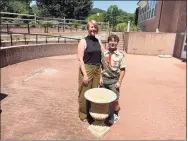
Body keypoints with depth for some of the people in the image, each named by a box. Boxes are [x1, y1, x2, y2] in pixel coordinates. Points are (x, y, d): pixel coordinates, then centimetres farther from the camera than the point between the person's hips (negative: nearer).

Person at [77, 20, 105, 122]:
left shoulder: (98, 41, 9)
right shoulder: (83, 41, -8)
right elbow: (80, 59, -14)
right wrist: (85, 74, -19)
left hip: (97, 70, 6)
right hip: (87, 69, -6)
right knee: (85, 93, 5)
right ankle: (83, 114, 25)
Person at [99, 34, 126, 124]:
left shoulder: (120, 55, -8)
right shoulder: (104, 54, 1)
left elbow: (122, 70, -8)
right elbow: (101, 67, 6)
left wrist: (119, 81, -11)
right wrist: (101, 77, 0)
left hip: (114, 81, -3)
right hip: (104, 79, 3)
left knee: (114, 100, 5)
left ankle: (115, 115, 32)